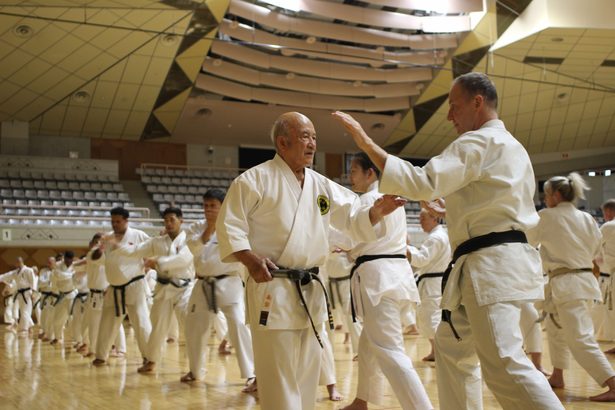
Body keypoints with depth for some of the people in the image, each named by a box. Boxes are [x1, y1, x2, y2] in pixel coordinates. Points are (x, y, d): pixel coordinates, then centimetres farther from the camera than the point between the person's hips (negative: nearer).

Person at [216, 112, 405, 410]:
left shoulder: (322, 185, 11)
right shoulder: (254, 180, -8)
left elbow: (354, 219, 11)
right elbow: (229, 226, -10)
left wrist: (377, 211, -9)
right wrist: (250, 260, -24)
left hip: (310, 292, 7)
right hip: (272, 289, -6)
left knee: (306, 375, 15)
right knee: (278, 379, -4)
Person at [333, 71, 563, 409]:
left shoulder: (479, 142, -10)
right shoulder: (512, 147, 22)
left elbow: (424, 182, -23)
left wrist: (367, 143, -21)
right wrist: (453, 214, 21)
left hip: (490, 266, -11)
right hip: (500, 261, 11)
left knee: (504, 364, -15)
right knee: (452, 344, 21)